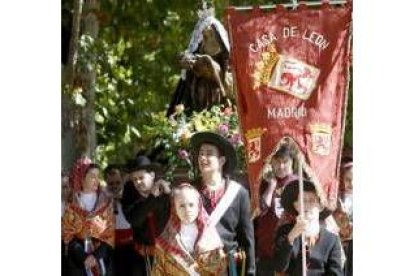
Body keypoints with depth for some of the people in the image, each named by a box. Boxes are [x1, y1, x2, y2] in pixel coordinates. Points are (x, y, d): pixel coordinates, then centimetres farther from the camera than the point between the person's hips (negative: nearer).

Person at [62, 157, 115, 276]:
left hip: (102, 259, 1)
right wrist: (84, 257, -13)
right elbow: (67, 234, -1)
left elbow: (110, 233, 1)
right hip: (78, 261, -1)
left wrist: (96, 256, -12)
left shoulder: (106, 203, 5)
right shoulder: (72, 205, 2)